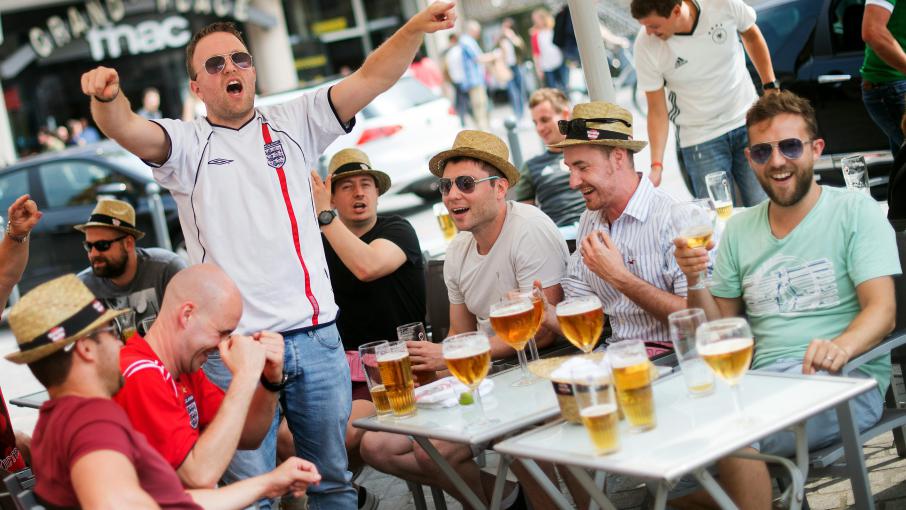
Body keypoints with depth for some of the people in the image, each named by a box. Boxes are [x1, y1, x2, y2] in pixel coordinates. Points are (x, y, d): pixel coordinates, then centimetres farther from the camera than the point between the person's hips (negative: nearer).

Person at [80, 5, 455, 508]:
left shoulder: (293, 124, 11)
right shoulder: (187, 143, 3)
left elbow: (370, 79, 2)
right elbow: (126, 129, -16)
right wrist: (106, 95, -39)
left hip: (317, 337, 3)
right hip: (234, 349, -3)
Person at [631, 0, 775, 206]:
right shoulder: (645, 45, -18)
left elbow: (751, 35, 6)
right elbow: (656, 110, -10)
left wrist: (771, 88, 4)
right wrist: (656, 165, -18)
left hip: (747, 122, 1)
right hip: (699, 140, -1)